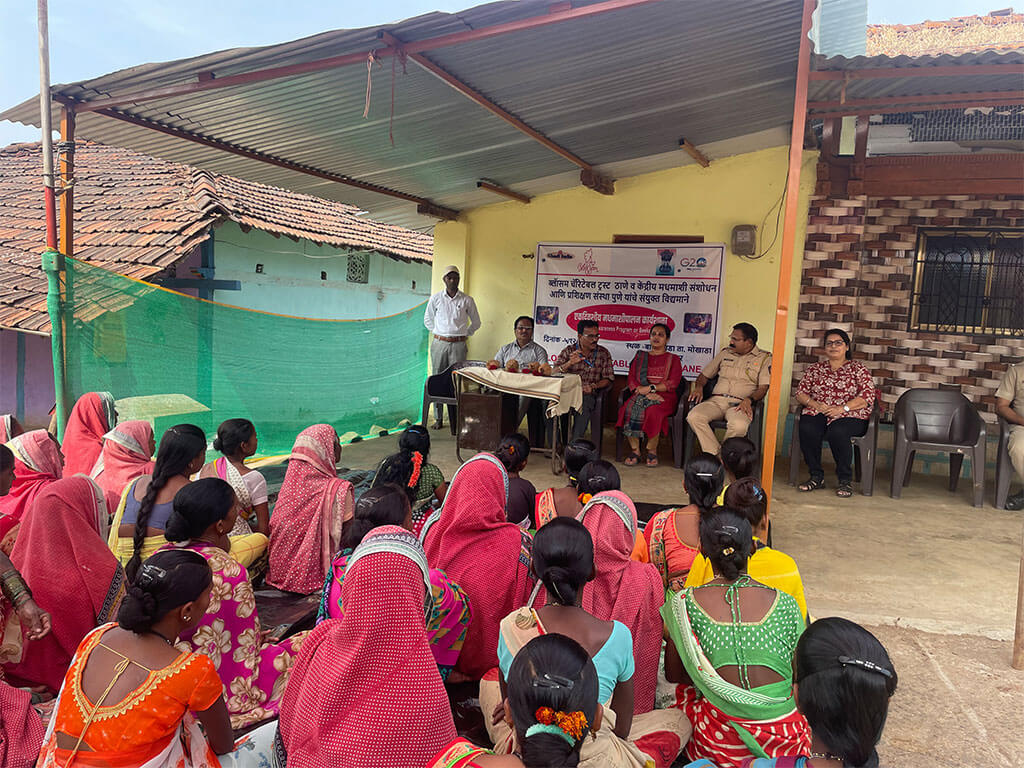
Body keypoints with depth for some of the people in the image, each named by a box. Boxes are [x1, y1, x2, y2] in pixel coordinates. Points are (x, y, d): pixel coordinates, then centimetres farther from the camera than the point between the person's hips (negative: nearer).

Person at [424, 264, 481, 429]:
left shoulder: (467, 300, 4)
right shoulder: (436, 298, 7)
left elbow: (476, 322, 16)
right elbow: (427, 319, 19)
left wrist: (464, 335, 8)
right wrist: (437, 333, 10)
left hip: (458, 345, -1)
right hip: (439, 343, 1)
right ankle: (438, 418, 7)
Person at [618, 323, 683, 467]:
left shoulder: (673, 359, 15)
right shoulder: (640, 356, 22)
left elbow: (673, 383, 0)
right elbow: (631, 379, 8)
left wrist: (650, 388, -13)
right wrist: (647, 393, -10)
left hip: (663, 396, -2)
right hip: (641, 394, 2)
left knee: (653, 411, -36)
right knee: (630, 408, -32)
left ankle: (652, 451, -20)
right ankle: (635, 451, -25)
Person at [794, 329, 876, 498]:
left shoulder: (858, 368, 9)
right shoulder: (815, 368, 19)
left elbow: (867, 396, -3)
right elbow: (800, 392, 11)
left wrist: (842, 408, -16)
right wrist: (816, 404, -9)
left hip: (851, 416, -2)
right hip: (818, 413, 3)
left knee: (837, 432, -37)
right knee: (807, 429, -32)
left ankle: (845, 480, -18)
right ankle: (816, 477, -16)